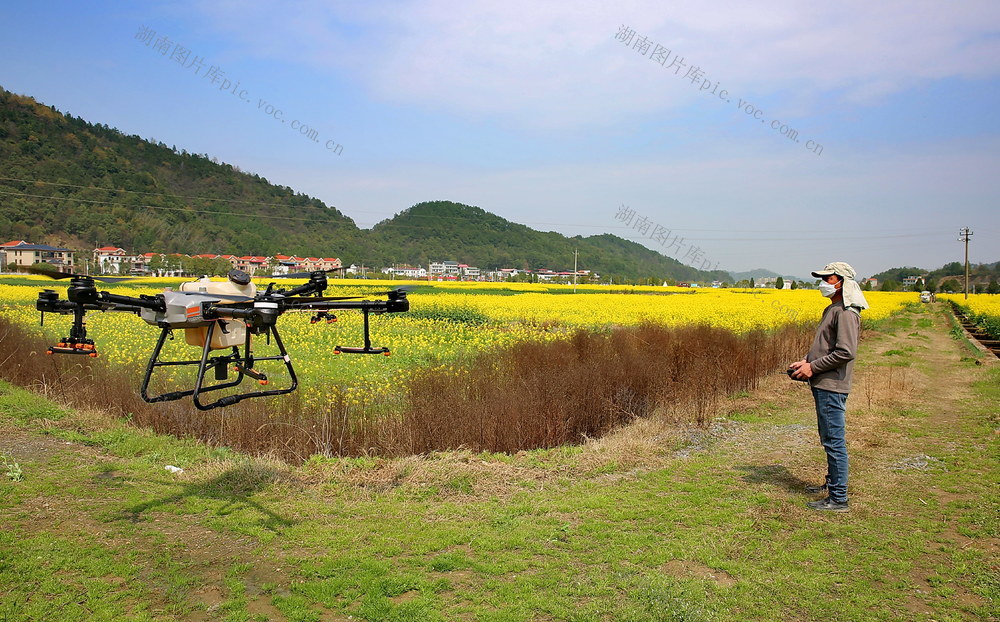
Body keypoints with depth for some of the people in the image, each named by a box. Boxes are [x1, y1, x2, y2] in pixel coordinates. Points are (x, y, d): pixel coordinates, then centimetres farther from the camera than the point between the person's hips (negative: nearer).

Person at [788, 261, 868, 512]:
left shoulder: (846, 313, -16)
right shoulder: (832, 310, 17)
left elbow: (846, 352, -24)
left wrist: (813, 368, -18)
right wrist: (806, 361, 7)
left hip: (832, 387, -11)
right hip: (823, 385, 11)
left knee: (834, 441, -5)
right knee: (829, 439, 20)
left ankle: (838, 499, 2)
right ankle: (832, 482, 34)